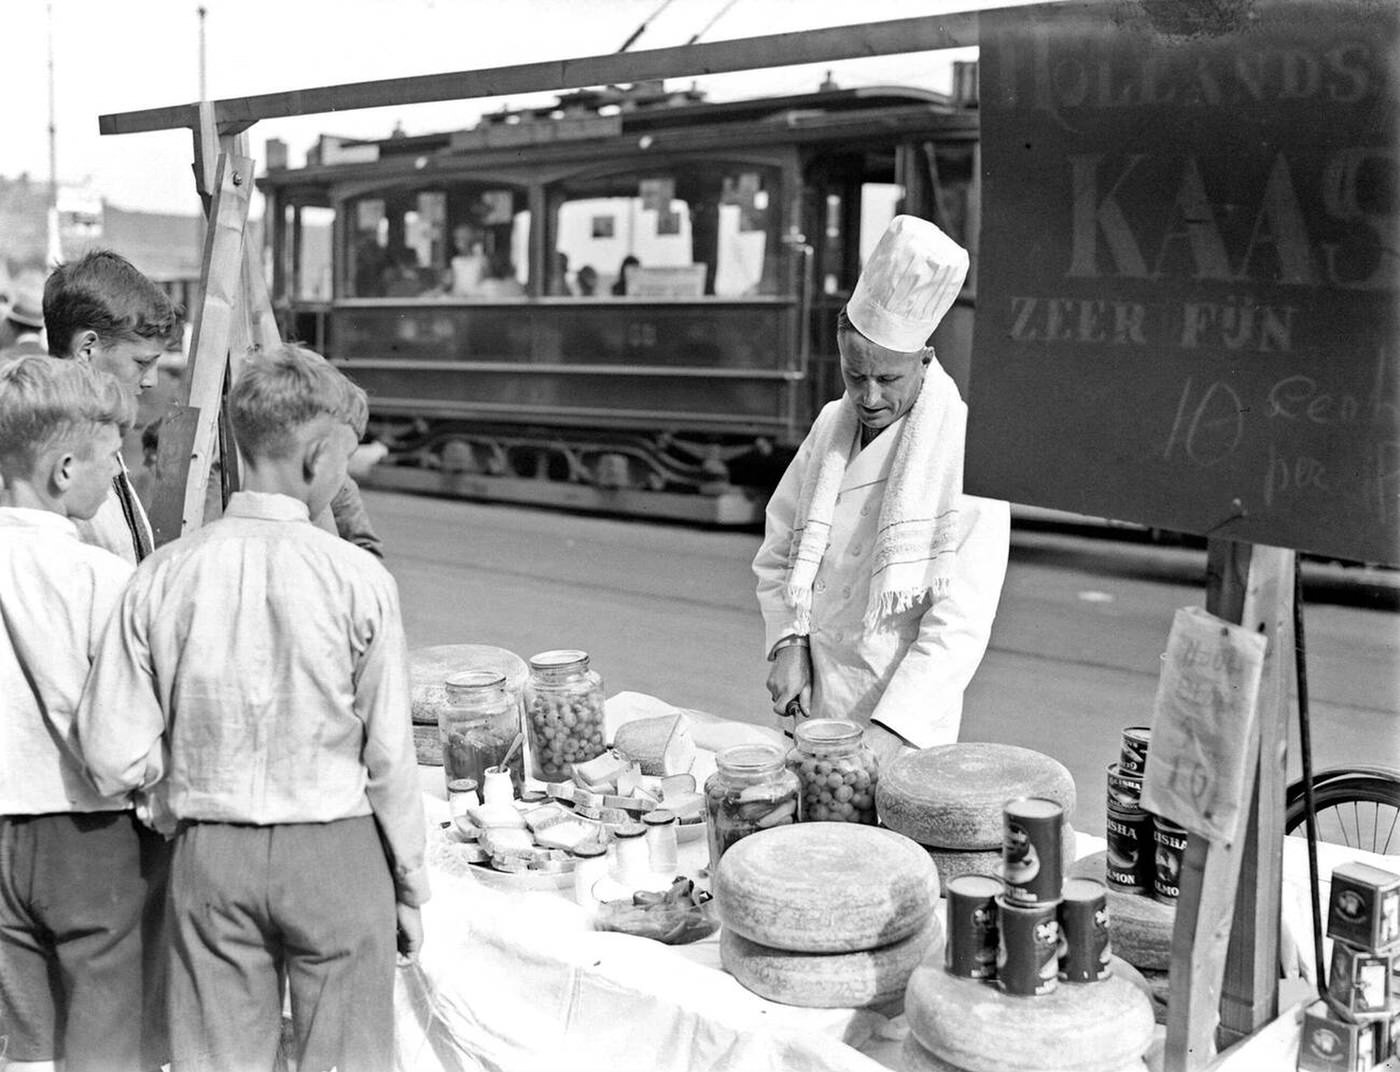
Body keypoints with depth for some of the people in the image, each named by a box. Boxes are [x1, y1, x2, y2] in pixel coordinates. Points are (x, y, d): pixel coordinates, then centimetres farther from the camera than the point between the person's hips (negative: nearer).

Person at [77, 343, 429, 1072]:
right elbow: (389, 758, -9)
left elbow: (115, 758, -7)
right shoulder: (358, 580, -14)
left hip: (209, 854, 2)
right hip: (335, 854, -2)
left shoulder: (165, 576, -7)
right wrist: (409, 886, 3)